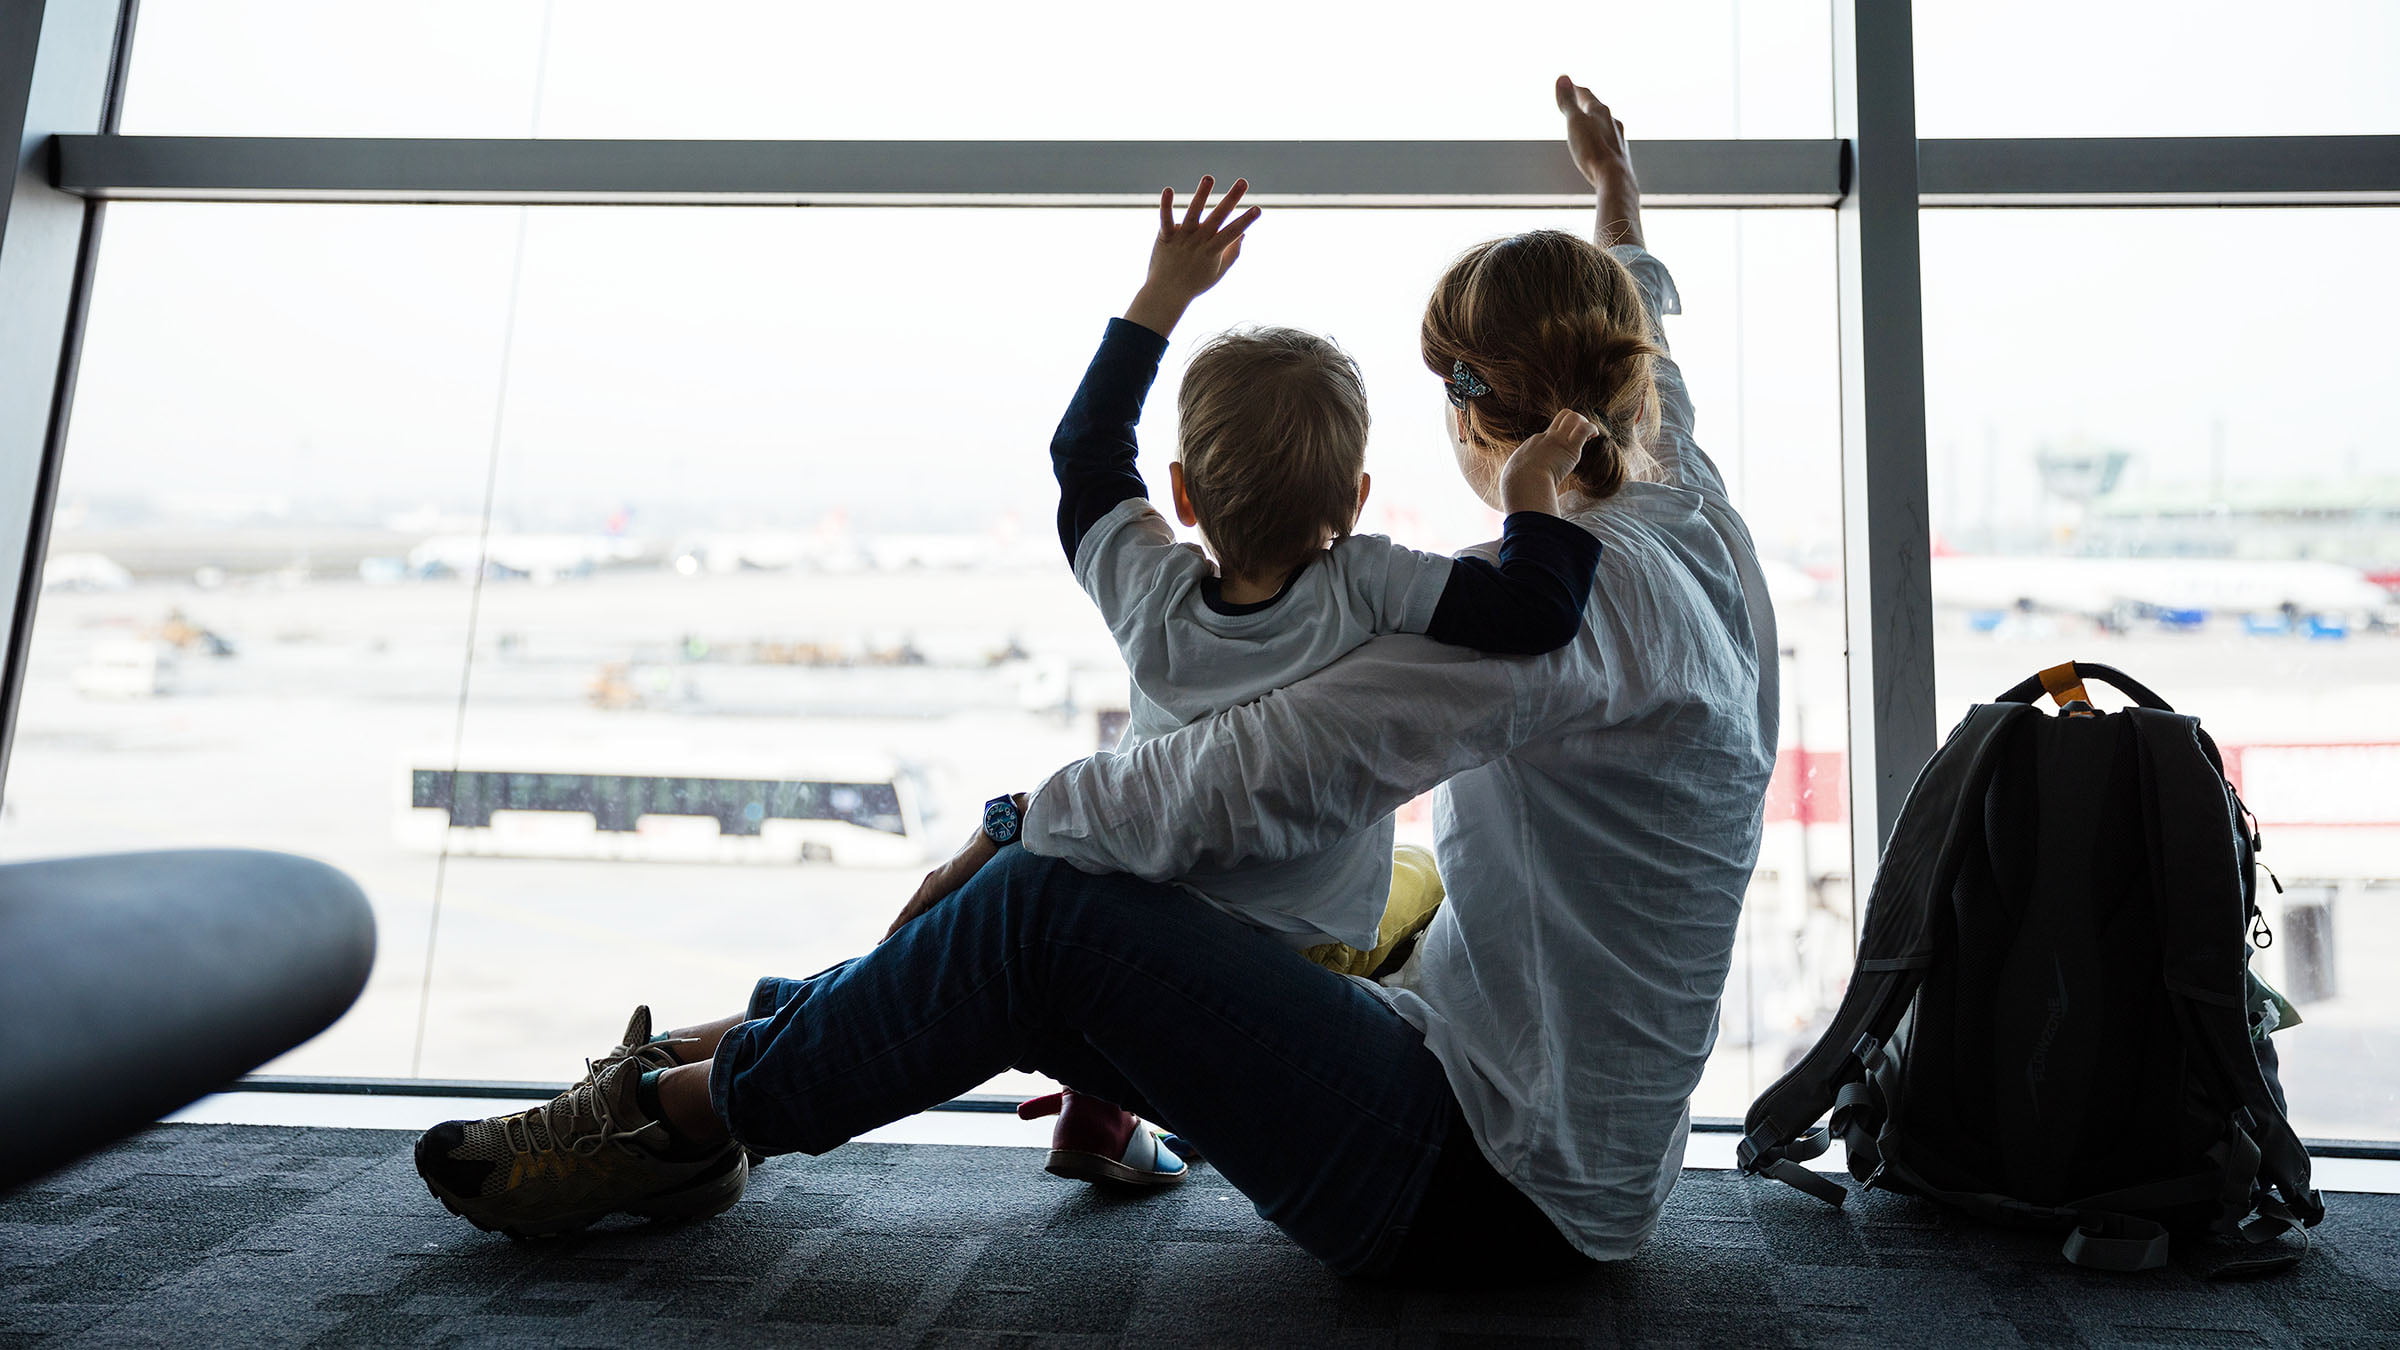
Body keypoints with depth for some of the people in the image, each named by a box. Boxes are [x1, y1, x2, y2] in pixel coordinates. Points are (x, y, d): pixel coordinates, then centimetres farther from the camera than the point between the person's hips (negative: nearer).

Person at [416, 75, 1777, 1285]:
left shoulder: (1568, 590, -22)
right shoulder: (1702, 531, 7)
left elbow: (1259, 775, -25)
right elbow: (1648, 379, 31)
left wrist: (1013, 826, -10)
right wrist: (1623, 209, 46)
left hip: (1499, 1187, -9)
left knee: (1045, 903, -16)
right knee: (1025, 932, 7)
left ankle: (684, 1115, 3)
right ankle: (702, 1046, 19)